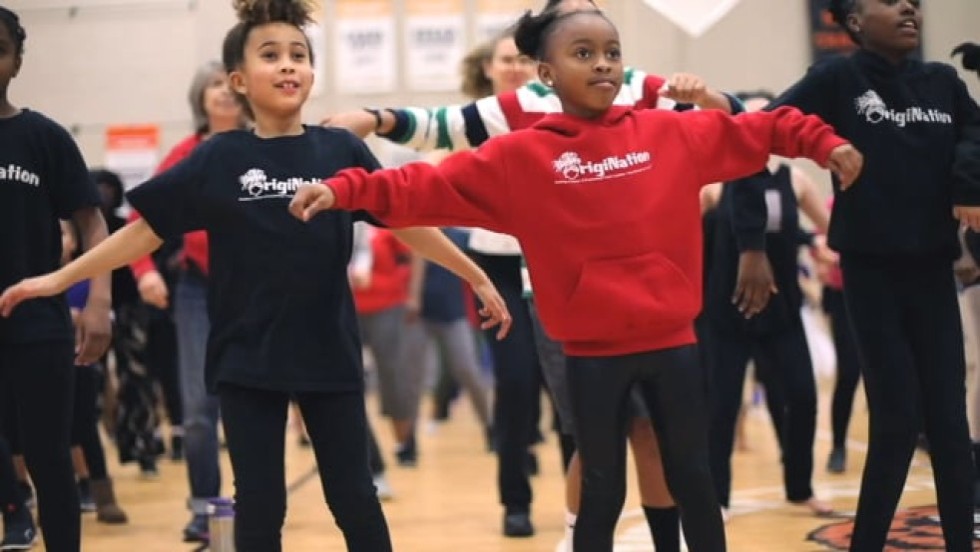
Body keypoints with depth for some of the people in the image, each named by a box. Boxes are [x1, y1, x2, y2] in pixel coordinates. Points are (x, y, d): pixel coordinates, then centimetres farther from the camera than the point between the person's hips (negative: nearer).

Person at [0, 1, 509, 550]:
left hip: (330, 353, 1)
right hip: (248, 357, -1)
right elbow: (147, 229, 0)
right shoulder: (218, 159, -3)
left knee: (355, 501, 7)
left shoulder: (343, 150, -1)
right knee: (259, 508, 6)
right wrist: (60, 278, -4)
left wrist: (477, 277, 10)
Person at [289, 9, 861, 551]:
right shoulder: (520, 155, -4)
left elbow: (753, 131, 14)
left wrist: (823, 142, 10)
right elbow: (430, 186, -9)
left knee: (693, 481, 12)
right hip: (593, 352, -2)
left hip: (672, 341, 2)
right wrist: (346, 190, -19)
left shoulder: (671, 131, 2)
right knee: (602, 492, 9)